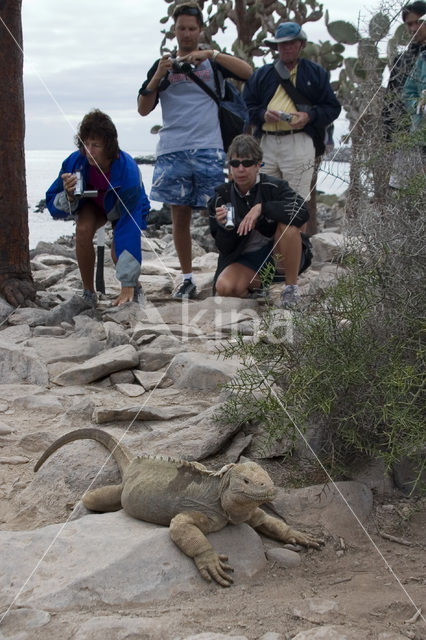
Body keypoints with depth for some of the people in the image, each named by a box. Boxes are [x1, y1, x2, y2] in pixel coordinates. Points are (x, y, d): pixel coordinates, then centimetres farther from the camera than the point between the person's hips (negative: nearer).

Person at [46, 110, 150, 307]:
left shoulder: (128, 170, -39)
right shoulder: (74, 162, -29)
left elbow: (130, 227, -41)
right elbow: (53, 207, -17)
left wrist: (128, 285, -43)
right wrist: (69, 196, -44)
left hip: (125, 210, -2)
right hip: (93, 205, 2)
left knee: (119, 251, -27)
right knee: (83, 229, -30)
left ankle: (133, 287, 8)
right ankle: (88, 292, -12)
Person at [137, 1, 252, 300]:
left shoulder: (213, 60, 12)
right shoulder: (163, 65, 17)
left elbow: (248, 71, -6)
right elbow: (143, 109, 10)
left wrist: (210, 54, -12)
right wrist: (157, 77, -5)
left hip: (208, 149, -2)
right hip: (172, 150, 2)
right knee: (180, 216, 3)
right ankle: (187, 279, 11)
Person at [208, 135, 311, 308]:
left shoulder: (273, 186, -11)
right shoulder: (221, 198, -3)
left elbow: (302, 212, -31)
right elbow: (225, 249, -3)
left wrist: (261, 208, -34)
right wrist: (224, 227, -25)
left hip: (279, 255, -2)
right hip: (244, 260, 3)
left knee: (289, 224, -31)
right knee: (225, 288, -27)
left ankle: (291, 287, -15)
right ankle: (258, 284, 10)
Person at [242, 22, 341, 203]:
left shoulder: (316, 73, 14)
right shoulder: (262, 74, 19)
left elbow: (333, 108, 10)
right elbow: (246, 106, 15)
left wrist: (309, 116, -9)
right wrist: (263, 114, -7)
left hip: (299, 143, -3)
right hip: (267, 143, 3)